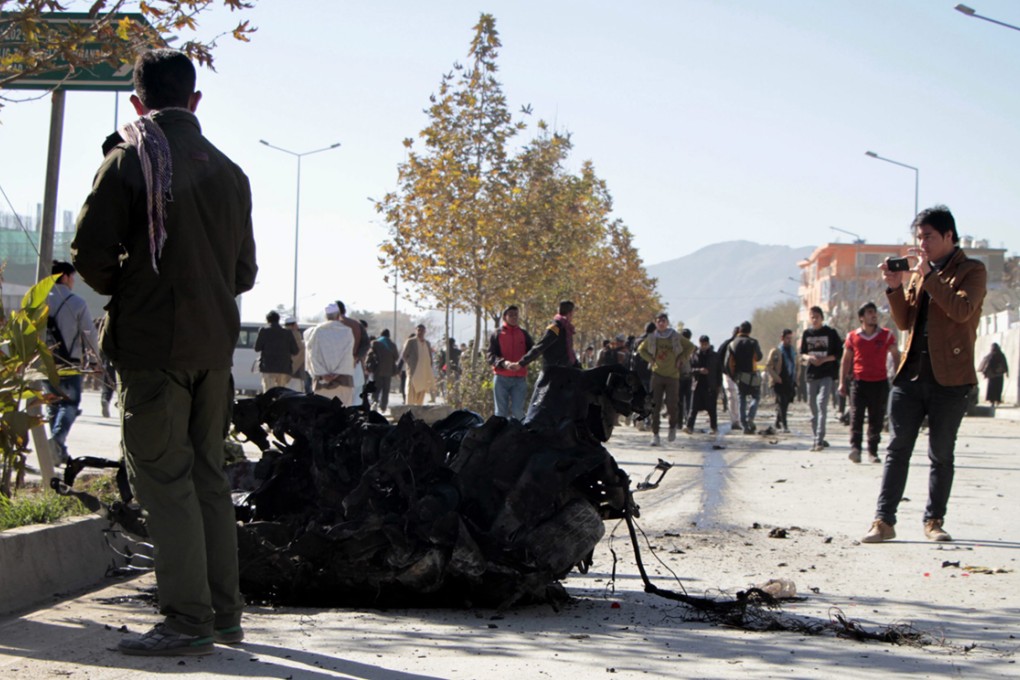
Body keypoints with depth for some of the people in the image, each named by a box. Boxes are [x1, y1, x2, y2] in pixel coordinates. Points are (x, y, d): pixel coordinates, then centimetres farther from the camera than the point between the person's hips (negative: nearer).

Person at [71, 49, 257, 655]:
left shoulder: (131, 158, -6)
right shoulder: (228, 171, 11)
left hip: (152, 342, -6)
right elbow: (245, 270, 14)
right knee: (209, 478, 13)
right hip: (215, 344, 6)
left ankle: (188, 621, -5)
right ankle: (225, 613, 16)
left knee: (164, 481, -4)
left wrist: (121, 290, 8)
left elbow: (92, 251, -11)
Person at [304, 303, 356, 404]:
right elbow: (348, 355, -5)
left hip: (322, 380, 1)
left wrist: (322, 373, -6)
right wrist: (337, 372, -8)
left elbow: (313, 354, -2)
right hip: (343, 378, -1)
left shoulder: (317, 331, 4)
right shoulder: (347, 331, 2)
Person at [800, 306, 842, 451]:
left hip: (827, 374, -5)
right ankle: (815, 438, 17)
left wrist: (824, 359, -14)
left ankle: (819, 440, -22)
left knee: (822, 404, -17)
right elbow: (802, 354, 15)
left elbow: (839, 353, 0)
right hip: (811, 374, 5)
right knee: (813, 407, 8)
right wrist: (808, 357, -7)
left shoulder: (831, 333, 0)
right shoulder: (807, 334, 11)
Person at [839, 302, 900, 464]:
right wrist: (842, 382, 6)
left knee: (877, 419, 3)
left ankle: (873, 451, 10)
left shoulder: (887, 335, 6)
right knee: (856, 415, -13)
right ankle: (855, 447, -17)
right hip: (859, 382, 0)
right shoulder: (852, 336, 7)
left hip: (880, 382, 1)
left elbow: (896, 357, 7)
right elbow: (846, 360, 11)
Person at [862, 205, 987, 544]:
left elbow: (962, 310, -18)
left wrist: (929, 276, -19)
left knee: (941, 453, 3)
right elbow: (905, 322, 13)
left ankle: (934, 521, 12)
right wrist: (894, 288, -1)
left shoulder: (972, 271, 0)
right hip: (911, 373, 5)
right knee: (897, 449, 1)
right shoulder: (919, 272, 16)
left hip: (949, 377, -5)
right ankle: (884, 521, 2)